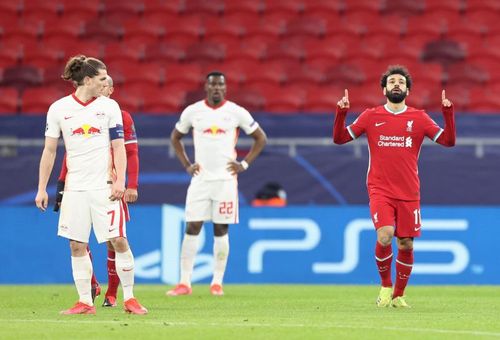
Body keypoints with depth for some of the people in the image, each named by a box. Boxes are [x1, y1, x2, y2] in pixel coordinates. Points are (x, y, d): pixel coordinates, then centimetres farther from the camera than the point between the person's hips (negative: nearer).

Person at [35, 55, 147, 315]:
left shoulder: (109, 106, 2)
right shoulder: (58, 108, 3)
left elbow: (118, 147, 2)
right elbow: (49, 150, 7)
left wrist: (120, 181, -9)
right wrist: (42, 188, 4)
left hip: (104, 185, -1)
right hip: (75, 186, 1)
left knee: (119, 240, -5)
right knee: (77, 245, 0)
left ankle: (129, 298, 4)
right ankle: (85, 301, 7)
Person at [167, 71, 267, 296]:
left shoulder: (236, 112, 0)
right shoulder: (192, 111, 4)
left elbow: (260, 138, 9)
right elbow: (175, 137, 18)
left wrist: (244, 164, 1)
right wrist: (186, 165, 8)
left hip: (226, 178, -1)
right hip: (200, 178, 1)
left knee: (221, 231, 2)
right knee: (191, 228, -4)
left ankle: (217, 283, 8)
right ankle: (184, 282, -2)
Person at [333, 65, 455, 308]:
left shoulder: (419, 118, 7)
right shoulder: (371, 117, 6)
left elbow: (448, 141, 2)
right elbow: (339, 138, 5)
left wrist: (448, 112, -11)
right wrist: (341, 113, -10)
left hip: (409, 193, 2)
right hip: (380, 190, -2)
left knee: (406, 245, 1)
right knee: (384, 236, -21)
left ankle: (398, 295, 20)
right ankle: (385, 285, 3)